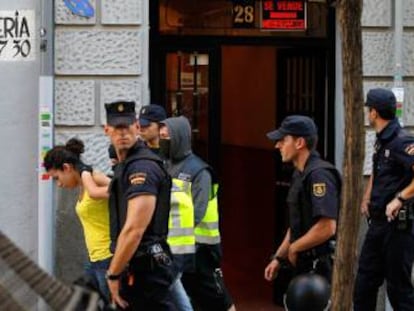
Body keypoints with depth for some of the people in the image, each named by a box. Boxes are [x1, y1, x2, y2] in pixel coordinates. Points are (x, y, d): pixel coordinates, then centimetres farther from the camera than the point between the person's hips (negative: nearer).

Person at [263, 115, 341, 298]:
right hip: (304, 266, 10)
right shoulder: (300, 175, 14)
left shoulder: (319, 175, -18)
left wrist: (294, 248, -14)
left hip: (319, 267, -10)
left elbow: (327, 228, -27)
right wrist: (279, 258, 18)